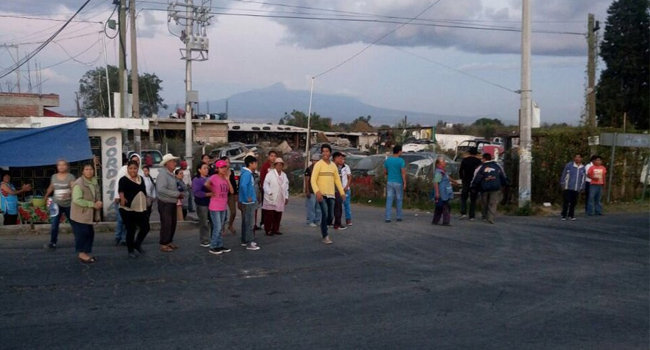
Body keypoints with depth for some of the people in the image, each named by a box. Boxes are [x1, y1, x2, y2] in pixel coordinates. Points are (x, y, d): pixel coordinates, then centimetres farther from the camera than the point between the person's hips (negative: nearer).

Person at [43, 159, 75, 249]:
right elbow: (51, 187, 22)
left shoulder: (71, 177, -9)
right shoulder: (54, 177, 4)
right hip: (57, 203, 2)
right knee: (54, 224, -11)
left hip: (68, 204, -2)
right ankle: (52, 243, -8)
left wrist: (69, 193, -42)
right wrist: (46, 196, 34)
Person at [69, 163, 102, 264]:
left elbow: (97, 196, 20)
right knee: (81, 234, -2)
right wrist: (93, 204, -24)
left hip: (90, 214, 8)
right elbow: (77, 200, -26)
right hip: (80, 215, -8)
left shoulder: (94, 182, 7)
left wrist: (98, 203, 1)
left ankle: (86, 253, 24)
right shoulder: (79, 183, -19)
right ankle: (82, 253, 9)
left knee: (90, 233, 12)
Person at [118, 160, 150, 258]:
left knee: (145, 228, 5)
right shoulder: (124, 180, -7)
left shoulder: (141, 179, 11)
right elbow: (121, 191, -20)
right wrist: (122, 199, -41)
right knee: (131, 231, 2)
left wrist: (145, 205, 22)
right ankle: (131, 251, 17)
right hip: (128, 210, -6)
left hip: (141, 209, 6)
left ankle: (137, 244, 29)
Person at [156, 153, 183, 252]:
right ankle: (163, 245, 6)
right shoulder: (163, 174, -17)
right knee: (166, 224, -4)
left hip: (172, 203, 9)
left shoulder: (171, 174, 11)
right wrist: (177, 194, -24)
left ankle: (169, 242, 28)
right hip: (165, 203, -9)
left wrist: (179, 194, 3)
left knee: (173, 223, 15)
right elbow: (161, 189, -28)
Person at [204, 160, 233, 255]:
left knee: (220, 228, 15)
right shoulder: (214, 177, -12)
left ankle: (219, 246, 24)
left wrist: (227, 179, -7)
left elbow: (231, 191, -3)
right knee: (217, 227, -4)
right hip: (215, 207, -7)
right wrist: (212, 191, -15)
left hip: (224, 207, 7)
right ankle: (213, 247, 6)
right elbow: (206, 184, -33)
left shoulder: (225, 178, 8)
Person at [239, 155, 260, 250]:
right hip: (248, 202, -10)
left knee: (246, 222, 17)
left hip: (250, 202, 10)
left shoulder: (248, 173, 13)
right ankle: (249, 243, -1)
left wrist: (253, 198, 15)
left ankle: (245, 240, 26)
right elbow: (243, 185, -32)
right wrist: (247, 198, -24)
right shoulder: (247, 173, -18)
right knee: (250, 223, -5)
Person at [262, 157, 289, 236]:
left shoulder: (284, 175, 16)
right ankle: (268, 230, 3)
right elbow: (265, 185, -8)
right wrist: (270, 193, -17)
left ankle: (276, 229, 17)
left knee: (278, 215, 6)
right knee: (269, 215, -5)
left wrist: (286, 197, 14)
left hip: (280, 200, 5)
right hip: (270, 199, -5)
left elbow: (286, 187, 18)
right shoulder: (270, 174, -3)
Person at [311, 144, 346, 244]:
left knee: (331, 216, 5)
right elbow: (313, 180, -11)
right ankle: (325, 236, -6)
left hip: (331, 194, 5)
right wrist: (317, 191, -25)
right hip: (321, 194, -5)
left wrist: (342, 192, 12)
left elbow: (337, 180, 18)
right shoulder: (318, 165, -5)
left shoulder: (333, 165, 12)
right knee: (325, 214, -14)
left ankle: (323, 228, 32)